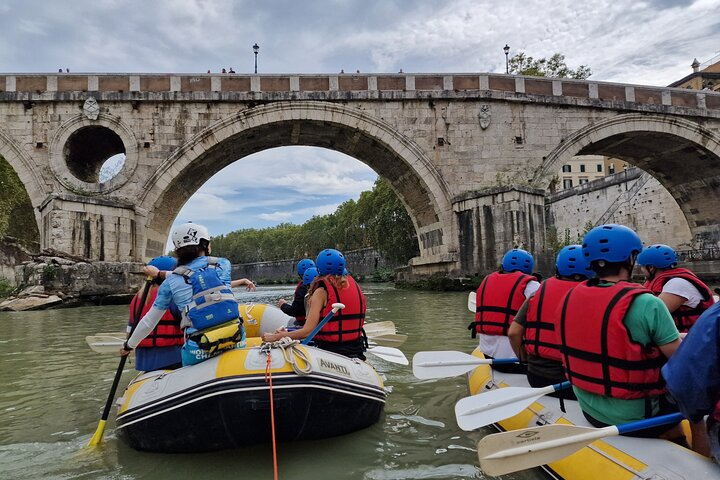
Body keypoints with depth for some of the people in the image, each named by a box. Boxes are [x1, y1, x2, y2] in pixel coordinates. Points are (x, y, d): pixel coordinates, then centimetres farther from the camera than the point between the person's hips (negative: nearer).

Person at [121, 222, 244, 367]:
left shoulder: (170, 282, 6)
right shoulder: (223, 264, 7)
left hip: (200, 351, 0)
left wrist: (129, 345, 30)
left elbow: (150, 321, 14)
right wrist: (161, 274, 31)